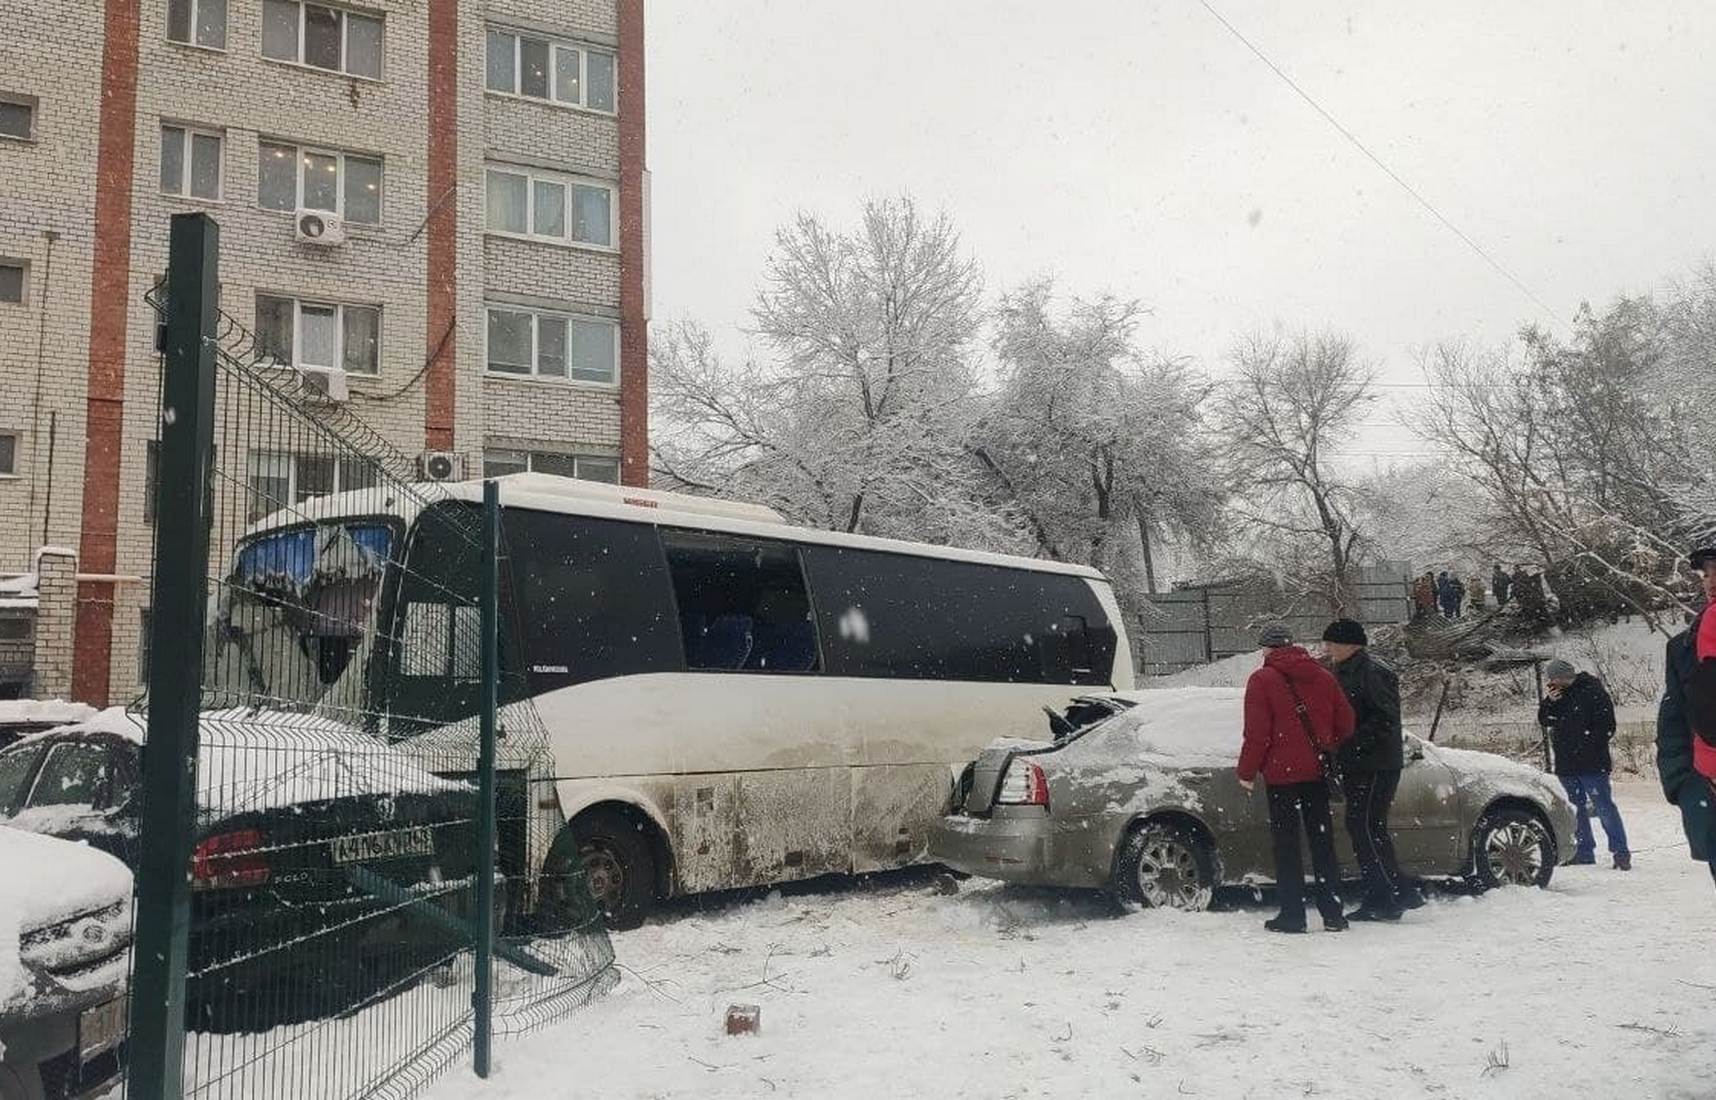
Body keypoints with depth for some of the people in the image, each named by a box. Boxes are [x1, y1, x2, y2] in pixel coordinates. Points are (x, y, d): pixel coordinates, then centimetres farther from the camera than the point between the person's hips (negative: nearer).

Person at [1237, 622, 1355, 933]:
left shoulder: (1262, 680, -9)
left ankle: (1292, 915, 3)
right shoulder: (1323, 677, 7)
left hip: (1282, 773, -5)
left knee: (1286, 844, 2)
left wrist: (1247, 772, -4)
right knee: (1322, 841, 12)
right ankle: (1333, 913, 15)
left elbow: (1257, 733, -13)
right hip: (1317, 771, 5)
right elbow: (1345, 723, 9)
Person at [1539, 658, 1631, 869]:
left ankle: (1620, 852, -1)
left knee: (1604, 807, -6)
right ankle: (1584, 852, 19)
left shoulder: (1593, 691, -7)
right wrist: (1549, 702, -2)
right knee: (1575, 809, 11)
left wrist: (1589, 746, -15)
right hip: (1566, 765, 7)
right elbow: (1543, 721, 14)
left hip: (1592, 764, -7)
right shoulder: (1557, 696, 12)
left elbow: (1607, 727, -9)